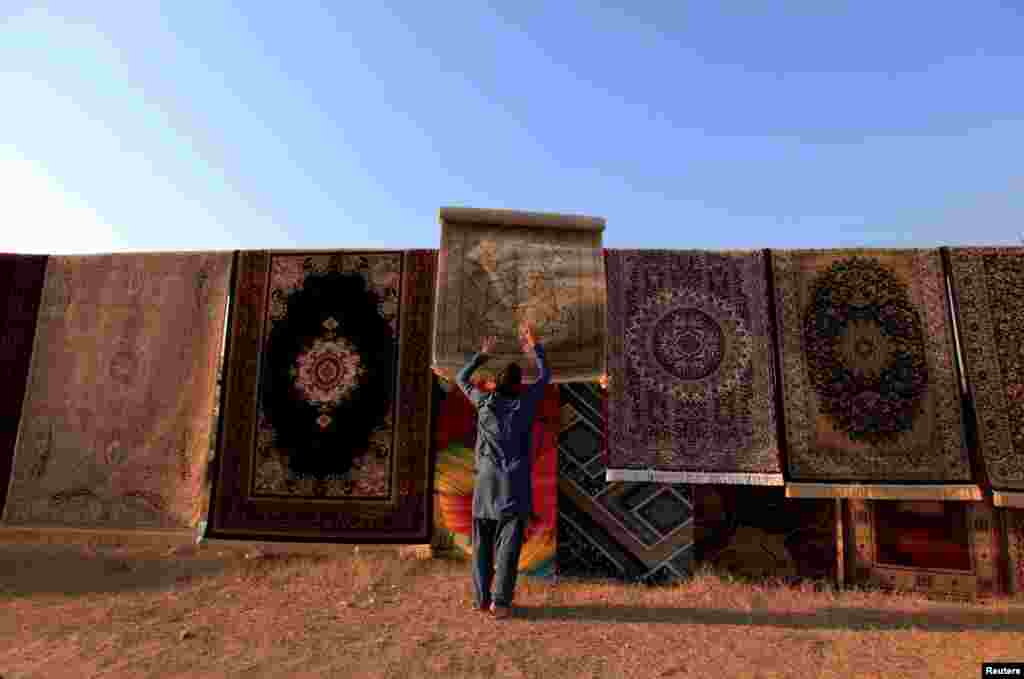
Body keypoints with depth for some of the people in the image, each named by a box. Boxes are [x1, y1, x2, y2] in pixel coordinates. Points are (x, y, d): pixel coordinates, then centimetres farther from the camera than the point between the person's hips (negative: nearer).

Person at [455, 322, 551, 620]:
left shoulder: (484, 401, 3)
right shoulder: (525, 401, 0)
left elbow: (461, 378, 21)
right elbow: (545, 376, 18)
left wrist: (482, 354, 30)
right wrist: (535, 346, 29)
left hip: (486, 481, 2)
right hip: (515, 482, -2)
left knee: (482, 542, 10)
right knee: (508, 544, 0)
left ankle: (480, 598, 14)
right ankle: (500, 601, -1)